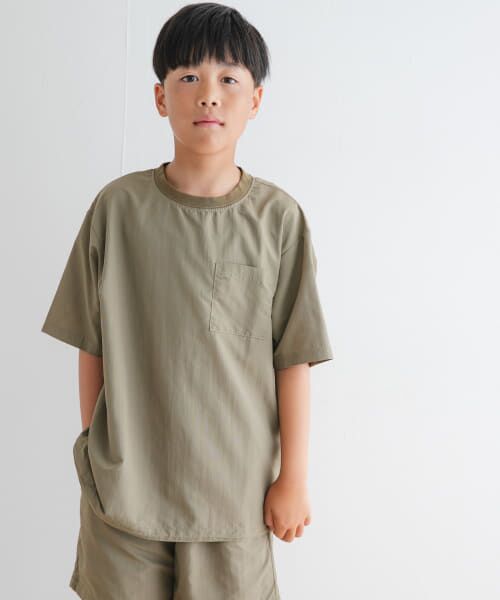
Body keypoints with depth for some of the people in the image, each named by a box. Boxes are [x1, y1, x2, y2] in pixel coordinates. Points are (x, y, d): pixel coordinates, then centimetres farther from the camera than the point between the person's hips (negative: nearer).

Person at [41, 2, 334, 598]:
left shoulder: (278, 217, -6)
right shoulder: (119, 206, -5)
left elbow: (293, 357, -4)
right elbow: (93, 346, 2)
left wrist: (293, 476, -1)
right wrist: (92, 452, 7)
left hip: (235, 485, 0)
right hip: (123, 484, 1)